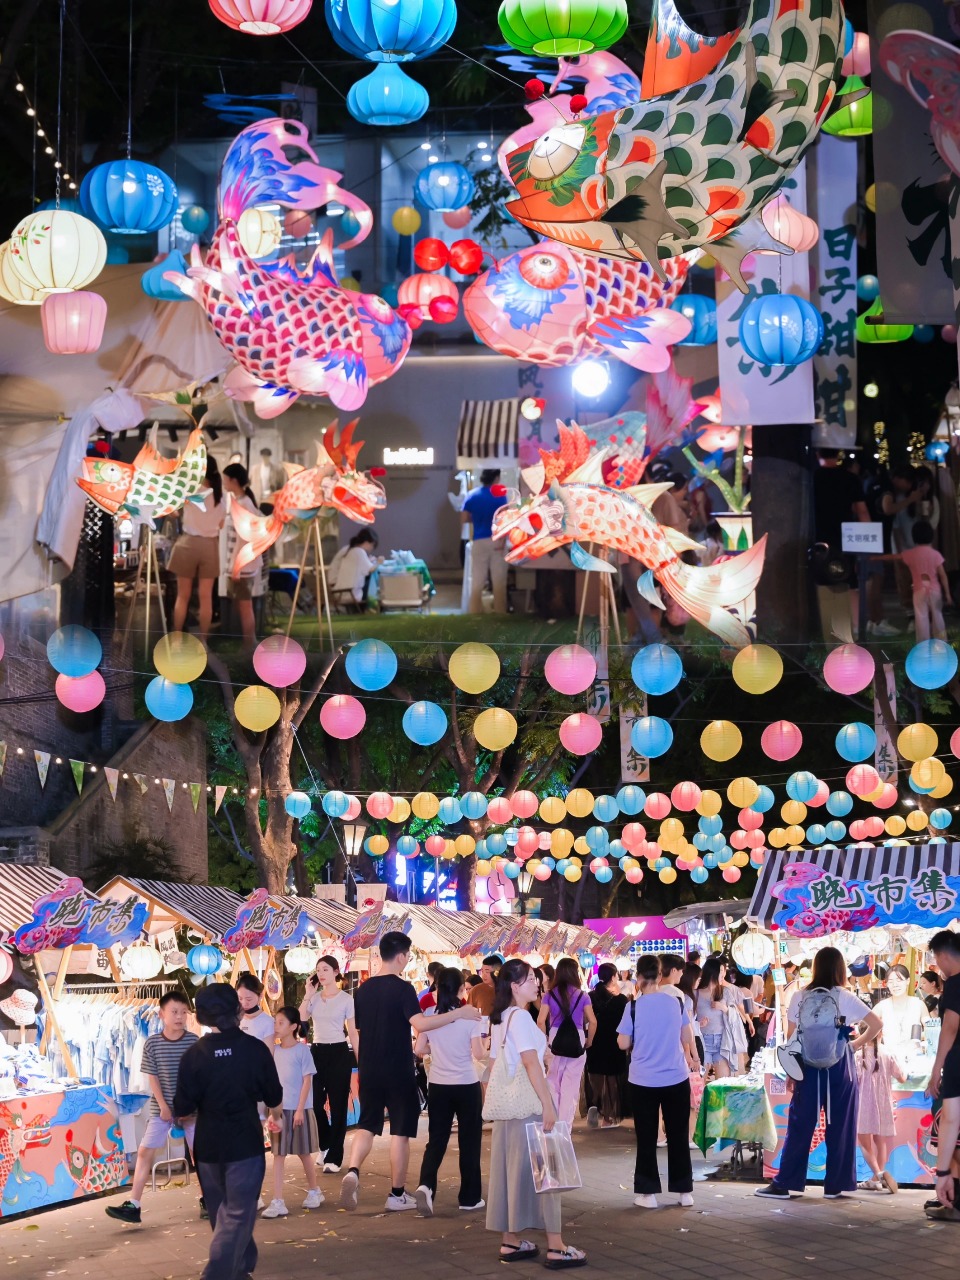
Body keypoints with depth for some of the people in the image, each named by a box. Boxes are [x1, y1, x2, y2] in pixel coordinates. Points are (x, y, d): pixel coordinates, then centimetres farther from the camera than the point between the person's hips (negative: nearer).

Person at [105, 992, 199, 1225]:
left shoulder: (194, 1041, -6)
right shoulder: (152, 1043, -5)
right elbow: (152, 1077, -4)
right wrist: (163, 1106, -9)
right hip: (161, 1108, 1)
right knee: (144, 1152, -3)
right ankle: (133, 1206, -2)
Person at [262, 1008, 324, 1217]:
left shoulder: (302, 1050, -8)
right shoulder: (274, 1051, 5)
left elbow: (307, 1081, -9)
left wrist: (300, 1109, -13)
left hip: (298, 1110, -4)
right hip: (278, 1110, 4)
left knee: (304, 1153, 10)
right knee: (278, 1155, 0)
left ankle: (314, 1191, 30)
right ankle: (278, 1202, 0)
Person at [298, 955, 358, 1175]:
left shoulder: (346, 999, -2)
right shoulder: (314, 998, 7)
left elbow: (352, 1032, 0)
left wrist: (360, 1060, -3)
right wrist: (308, 995, -8)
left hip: (339, 1052, -4)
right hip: (317, 1051, 4)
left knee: (338, 1105, -1)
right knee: (315, 1102, 4)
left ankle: (334, 1157, 6)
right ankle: (325, 1145, 28)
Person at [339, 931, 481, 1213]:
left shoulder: (363, 989, 5)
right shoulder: (403, 988, -14)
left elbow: (357, 1029, 13)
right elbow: (420, 1023, -28)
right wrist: (459, 1013, -24)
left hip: (368, 1070, 5)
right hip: (398, 1071, -5)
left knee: (367, 1124, 14)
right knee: (400, 1131, 5)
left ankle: (353, 1171, -11)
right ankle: (397, 1195, 10)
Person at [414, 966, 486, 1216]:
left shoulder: (429, 1015, -3)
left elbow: (420, 1049, 0)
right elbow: (478, 1054, -12)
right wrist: (481, 1040, 8)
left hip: (438, 1085, 3)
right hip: (467, 1085, -3)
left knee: (436, 1139, 10)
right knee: (469, 1141, 10)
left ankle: (426, 1185, -13)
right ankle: (469, 1198, 16)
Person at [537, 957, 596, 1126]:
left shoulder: (550, 995, 1)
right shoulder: (581, 995, 0)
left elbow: (541, 1021, -8)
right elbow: (592, 1021, -6)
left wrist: (546, 1041, 3)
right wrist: (588, 1042, 8)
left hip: (555, 1042, 1)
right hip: (576, 1043, -1)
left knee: (553, 1085, 16)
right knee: (571, 1087, 6)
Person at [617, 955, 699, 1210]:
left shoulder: (634, 1007, -11)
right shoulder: (676, 1002, -1)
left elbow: (623, 1044, -7)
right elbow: (687, 1038, 8)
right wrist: (692, 1058, 26)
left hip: (643, 1081, -2)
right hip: (676, 1079, 2)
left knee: (646, 1138, 7)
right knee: (678, 1135, 12)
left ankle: (648, 1192, 8)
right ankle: (684, 1191, 16)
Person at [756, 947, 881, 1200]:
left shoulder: (800, 998, 1)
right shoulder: (845, 998, -3)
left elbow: (791, 1037, 3)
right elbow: (876, 1024, -9)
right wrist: (857, 1044, 5)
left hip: (808, 1067, 2)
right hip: (840, 1067, -1)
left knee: (799, 1126, 6)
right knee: (840, 1127, 7)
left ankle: (784, 1184, 6)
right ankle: (834, 1185, 10)